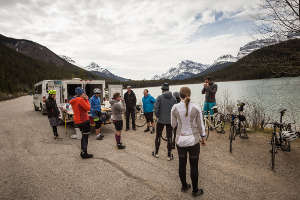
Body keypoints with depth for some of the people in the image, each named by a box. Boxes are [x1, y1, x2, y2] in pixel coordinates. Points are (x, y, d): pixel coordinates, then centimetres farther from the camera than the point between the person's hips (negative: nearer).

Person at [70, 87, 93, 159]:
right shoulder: (81, 100, -18)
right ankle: (84, 154, 7)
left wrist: (85, 99, 8)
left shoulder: (73, 101, 10)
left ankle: (82, 152, 29)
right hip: (84, 120, -9)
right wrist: (86, 99, -7)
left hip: (78, 121, 9)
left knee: (84, 136, 20)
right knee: (85, 137, 1)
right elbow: (88, 108, -16)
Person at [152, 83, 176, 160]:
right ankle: (169, 155, 15)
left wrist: (158, 116, 1)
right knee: (169, 137, 9)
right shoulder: (173, 98, -1)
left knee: (158, 136, 14)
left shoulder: (160, 97, -9)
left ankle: (156, 153, 27)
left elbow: (156, 108, -14)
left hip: (161, 120, -2)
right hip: (170, 120, 2)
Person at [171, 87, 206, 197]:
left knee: (182, 164, 18)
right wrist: (203, 135, 14)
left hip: (180, 140, 2)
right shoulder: (196, 108, -12)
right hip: (193, 140, -1)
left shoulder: (175, 108, -9)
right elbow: (200, 126, -4)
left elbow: (173, 125, 1)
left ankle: (184, 186, 37)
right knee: (194, 166, 13)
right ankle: (195, 190, 29)